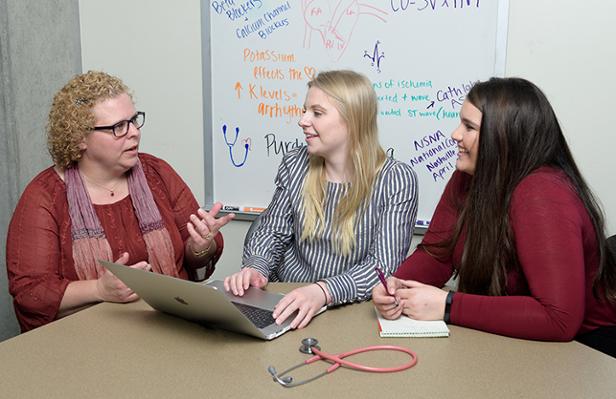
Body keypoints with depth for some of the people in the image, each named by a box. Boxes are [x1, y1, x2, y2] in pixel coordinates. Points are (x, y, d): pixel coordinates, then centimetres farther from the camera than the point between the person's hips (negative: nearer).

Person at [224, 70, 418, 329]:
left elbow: (385, 265, -16)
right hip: (285, 302, 4)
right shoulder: (295, 165, 4)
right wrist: (256, 267, -13)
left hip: (351, 310, -3)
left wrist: (323, 292, -32)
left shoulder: (396, 180, -9)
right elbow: (272, 232, 9)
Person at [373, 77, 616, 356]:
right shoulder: (467, 178, -4)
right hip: (503, 341, 6)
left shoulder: (542, 196, -26)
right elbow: (435, 253, 0)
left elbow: (559, 319, -32)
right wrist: (396, 285, -21)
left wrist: (448, 307, -29)